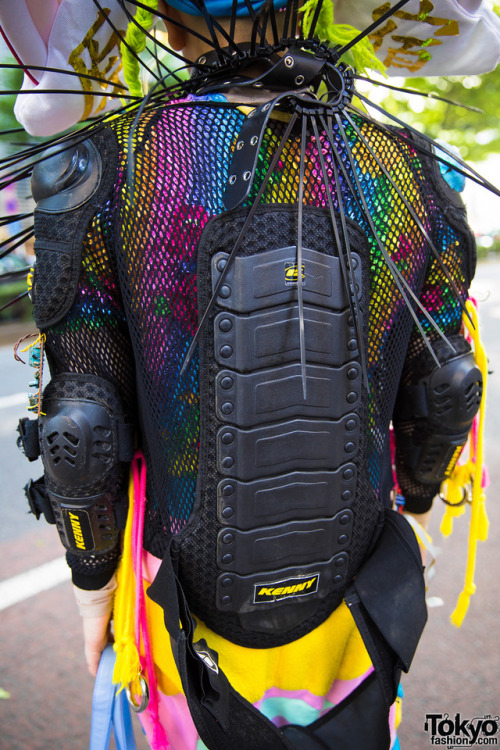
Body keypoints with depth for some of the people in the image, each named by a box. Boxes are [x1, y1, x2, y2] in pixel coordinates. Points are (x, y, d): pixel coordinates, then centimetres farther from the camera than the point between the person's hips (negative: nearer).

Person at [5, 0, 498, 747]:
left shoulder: (108, 169, -20)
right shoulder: (409, 172, -14)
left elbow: (83, 418, -16)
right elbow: (435, 388, -3)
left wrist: (92, 582, 1)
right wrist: (419, 491, 18)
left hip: (196, 590, -1)